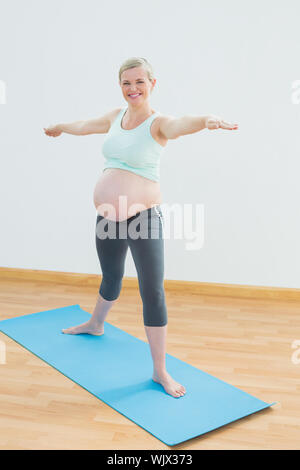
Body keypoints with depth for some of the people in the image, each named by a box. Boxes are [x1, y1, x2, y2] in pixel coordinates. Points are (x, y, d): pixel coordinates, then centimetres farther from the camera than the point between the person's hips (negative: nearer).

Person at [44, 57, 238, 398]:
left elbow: (179, 125, -33)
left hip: (144, 217, -5)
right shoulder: (115, 117, 8)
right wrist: (58, 128, 46)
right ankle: (96, 324, 55)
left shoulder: (157, 123, -10)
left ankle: (160, 370, 8)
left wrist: (206, 121, -56)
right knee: (111, 277, 26)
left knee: (152, 292, -4)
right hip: (108, 217, 6)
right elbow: (83, 125, 28)